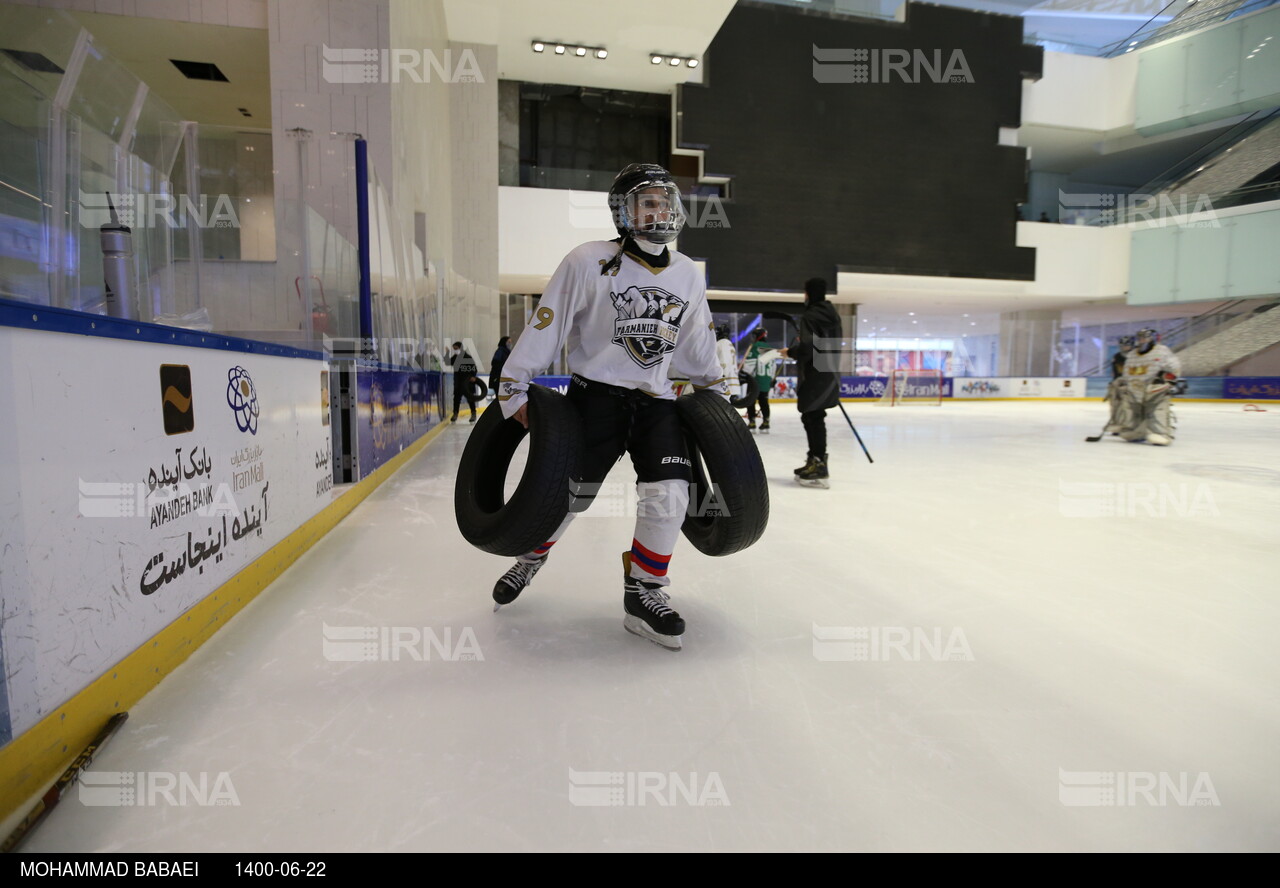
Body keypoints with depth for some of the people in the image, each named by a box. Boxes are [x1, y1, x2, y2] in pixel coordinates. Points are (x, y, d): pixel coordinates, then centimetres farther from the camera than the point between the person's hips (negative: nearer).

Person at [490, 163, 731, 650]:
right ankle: (530, 558, 32)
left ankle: (644, 594, 8)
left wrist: (717, 389, 23)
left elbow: (697, 341, 20)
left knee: (669, 493, -10)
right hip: (595, 394, -4)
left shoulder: (687, 275, 8)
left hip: (656, 399, 4)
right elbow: (545, 325, -8)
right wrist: (513, 387, -9)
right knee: (569, 490, 0)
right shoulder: (589, 262, -8)